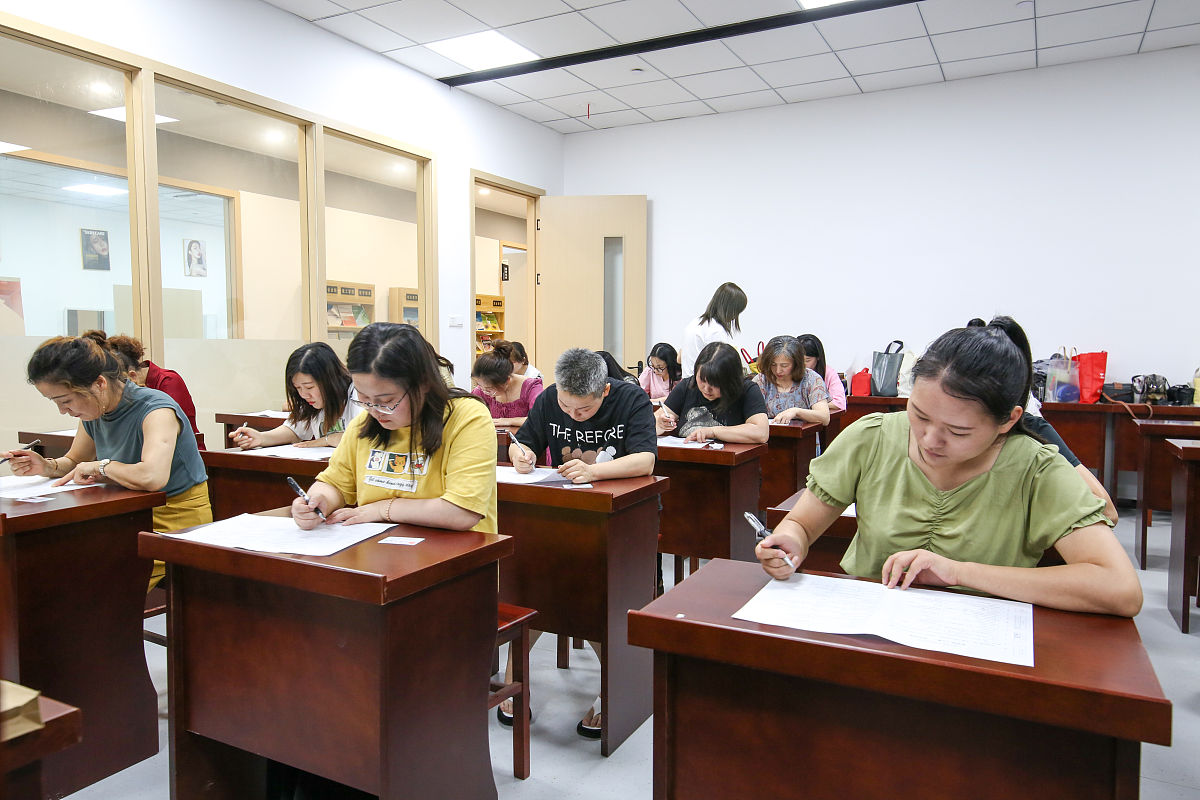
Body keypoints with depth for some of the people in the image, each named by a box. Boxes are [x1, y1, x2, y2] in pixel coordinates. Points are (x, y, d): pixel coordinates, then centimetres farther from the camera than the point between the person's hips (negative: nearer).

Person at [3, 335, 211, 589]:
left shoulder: (155, 410, -22)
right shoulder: (93, 414, 4)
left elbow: (152, 477, -39)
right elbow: (74, 461, 24)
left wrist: (101, 466, -20)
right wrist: (46, 466, 1)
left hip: (178, 522, -8)